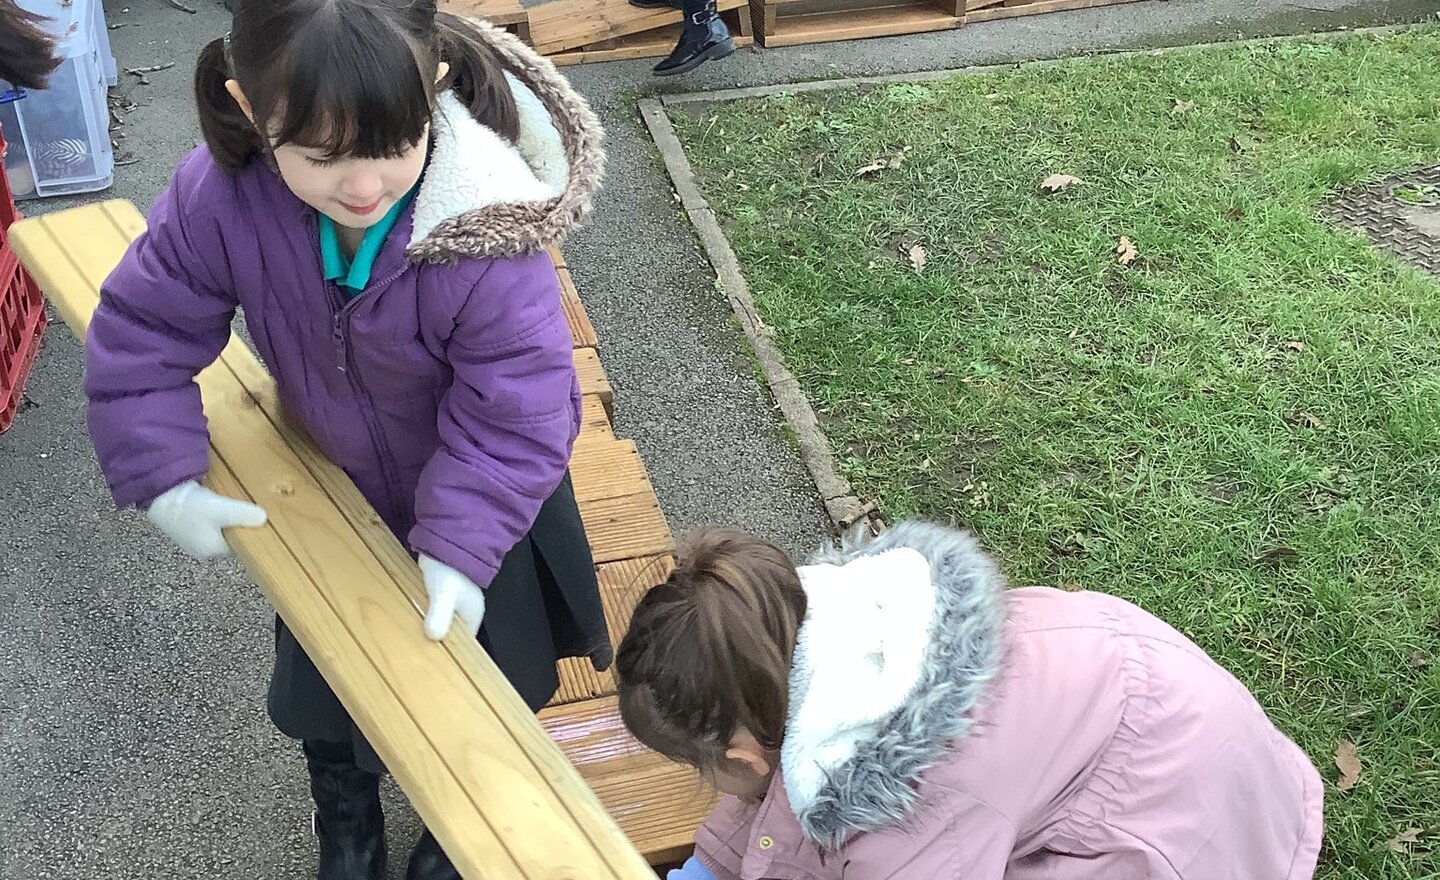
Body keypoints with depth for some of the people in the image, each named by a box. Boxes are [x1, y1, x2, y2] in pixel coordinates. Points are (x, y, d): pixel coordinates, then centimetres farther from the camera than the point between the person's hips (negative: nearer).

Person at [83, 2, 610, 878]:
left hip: (474, 502, -2)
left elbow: (516, 415, -31)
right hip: (330, 494, 3)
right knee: (323, 680, 24)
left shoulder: (484, 230, -39)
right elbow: (142, 328, -15)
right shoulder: (222, 195, -29)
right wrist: (164, 476, -20)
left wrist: (460, 547, -35)